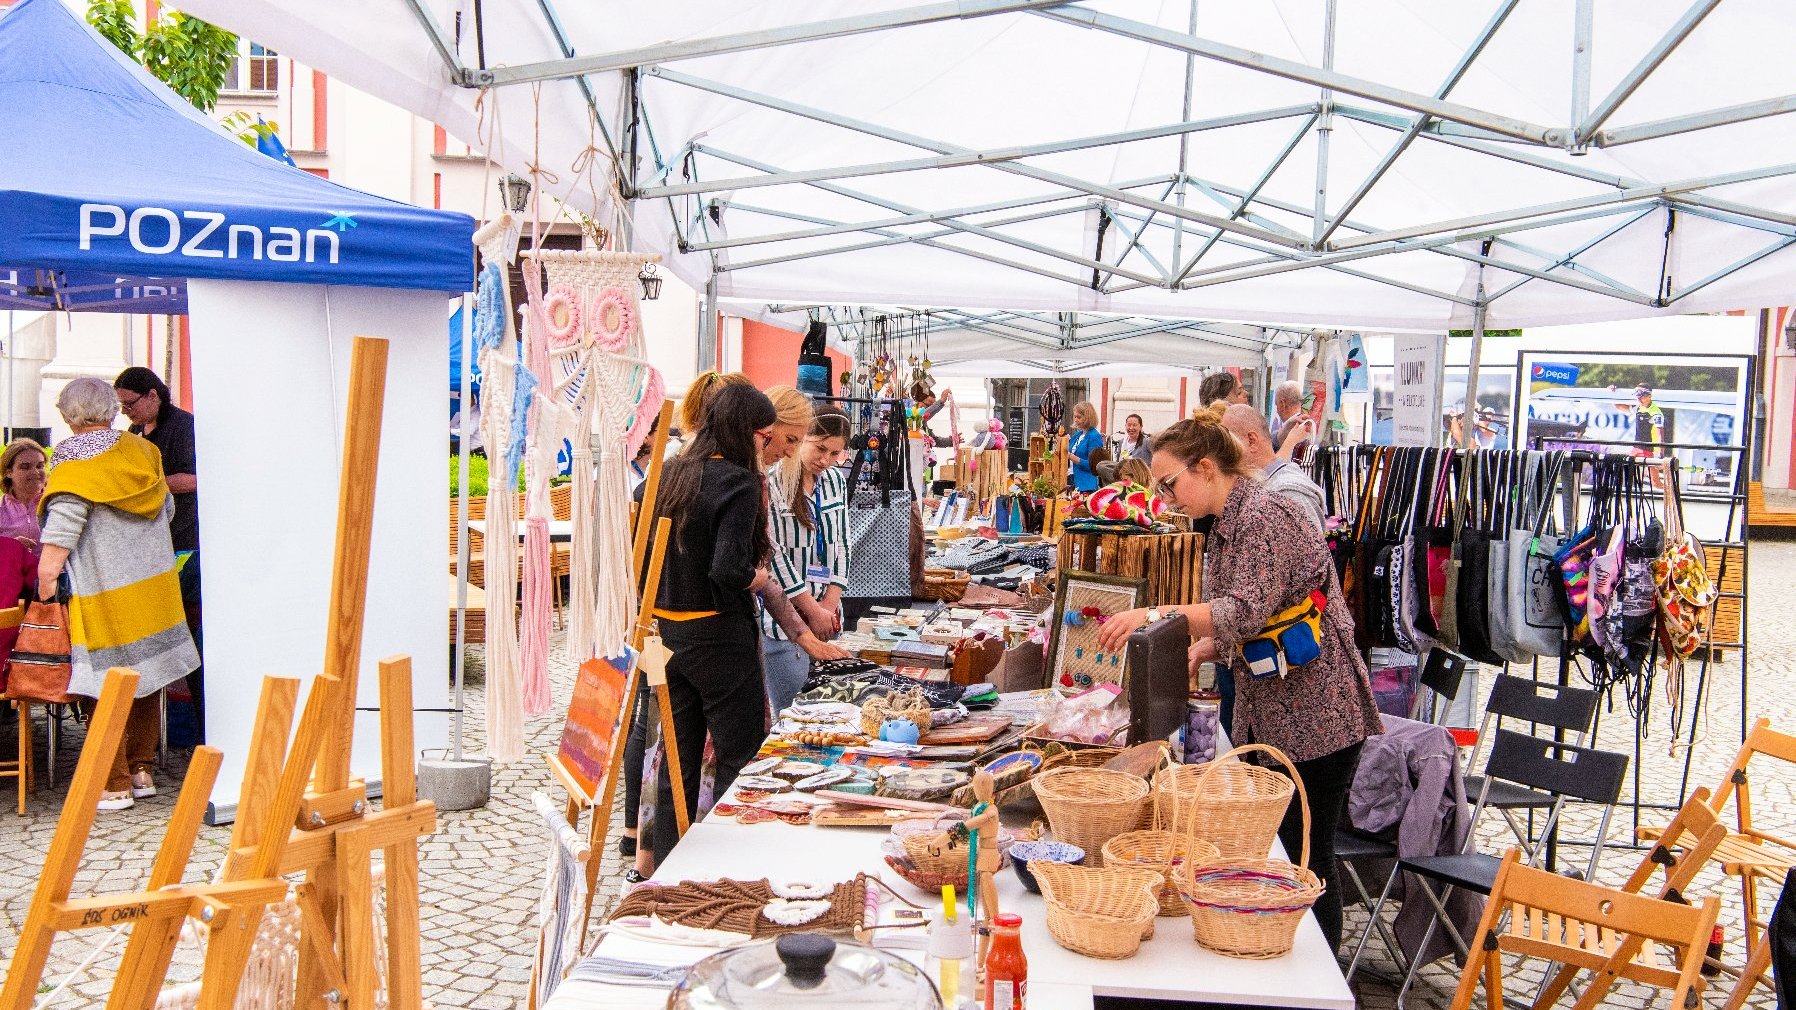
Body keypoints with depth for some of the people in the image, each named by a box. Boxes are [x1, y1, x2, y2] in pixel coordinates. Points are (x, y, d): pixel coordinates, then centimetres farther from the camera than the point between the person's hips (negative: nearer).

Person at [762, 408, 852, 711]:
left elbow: (840, 545, 13)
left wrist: (829, 605, 0)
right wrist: (813, 610, -10)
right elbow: (772, 553, -14)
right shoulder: (772, 483, -12)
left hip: (826, 612, 7)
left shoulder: (836, 481, 11)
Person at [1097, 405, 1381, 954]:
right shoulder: (1226, 527, 12)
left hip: (1314, 716, -9)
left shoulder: (1267, 516, -18)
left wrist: (1154, 614, -31)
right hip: (1264, 716, 9)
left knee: (1304, 856, 0)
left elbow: (1247, 611, -29)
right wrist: (1197, 652, 3)